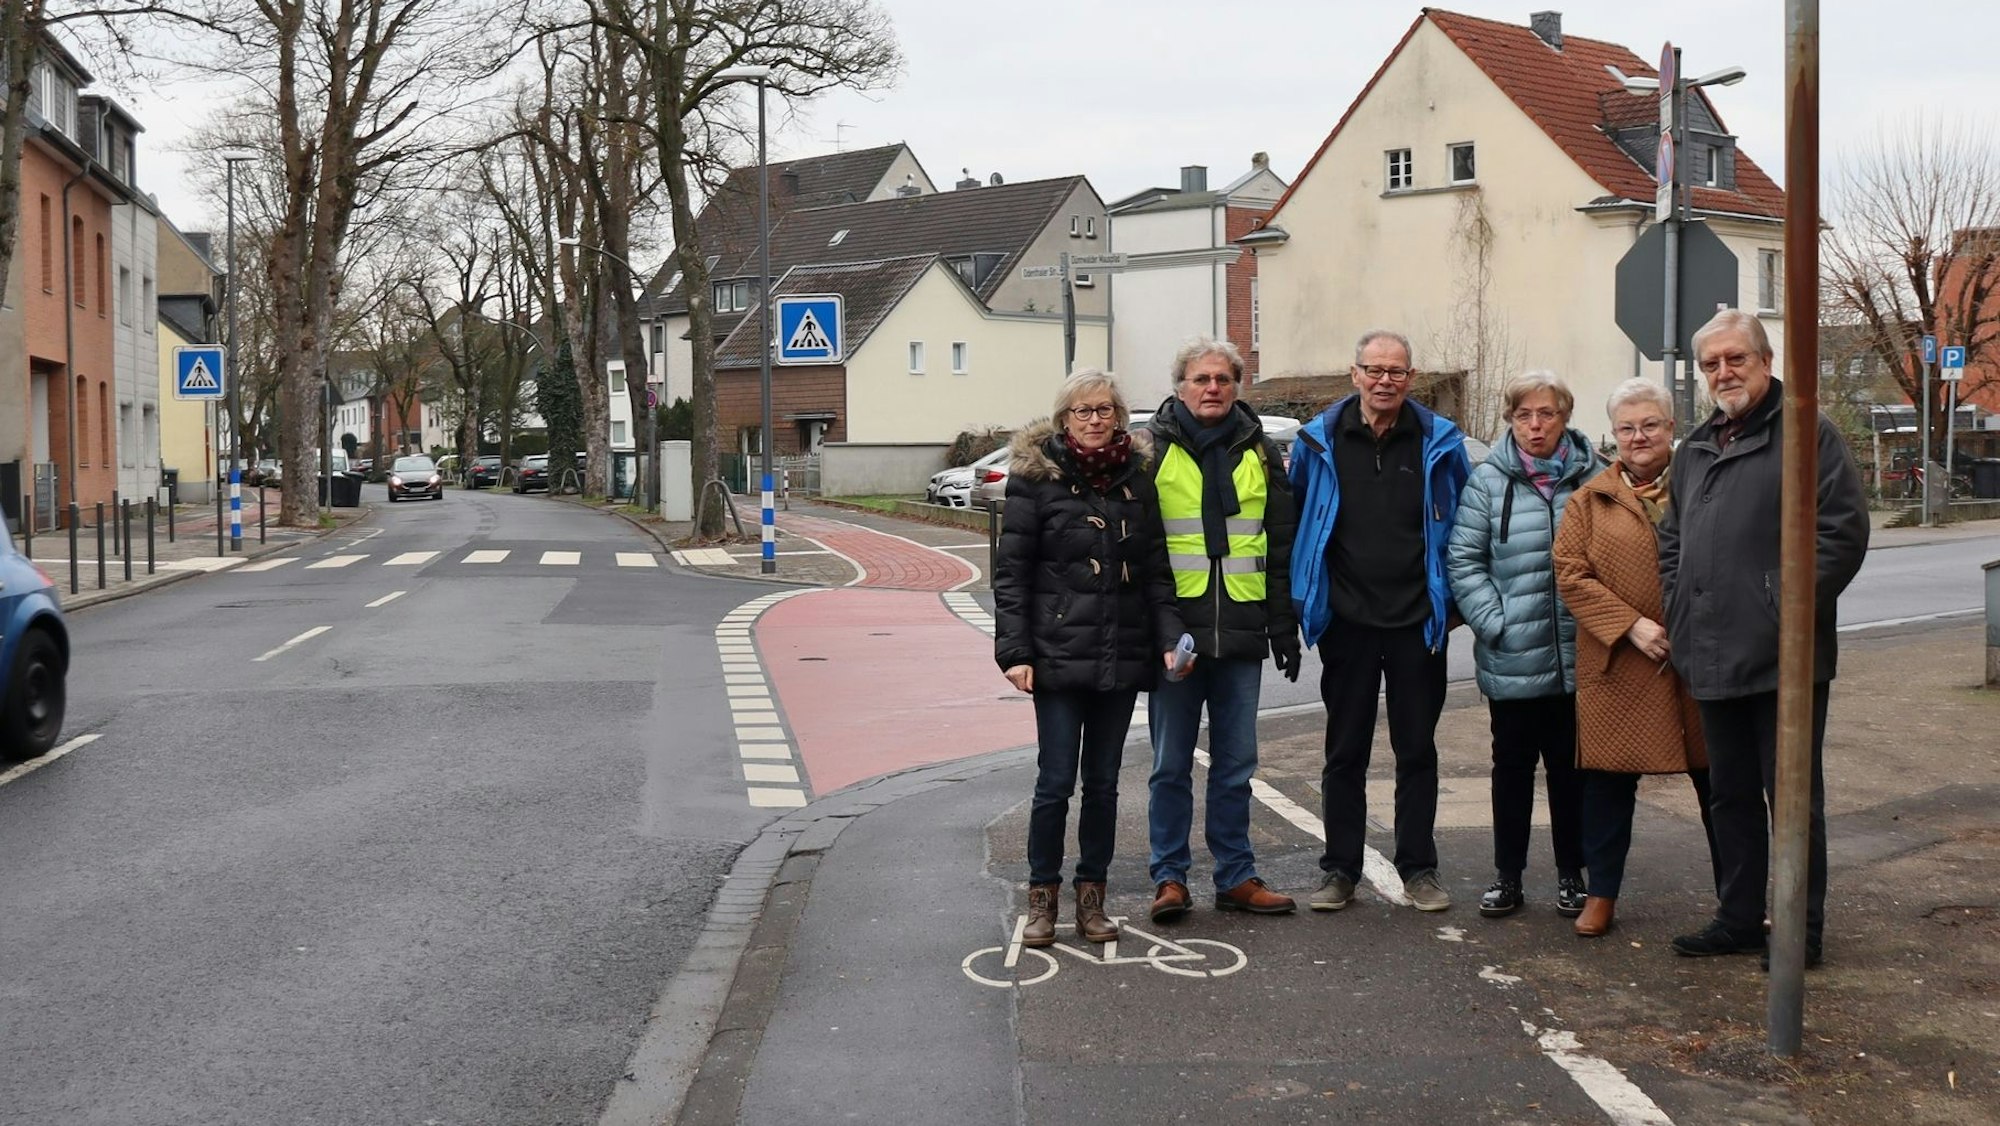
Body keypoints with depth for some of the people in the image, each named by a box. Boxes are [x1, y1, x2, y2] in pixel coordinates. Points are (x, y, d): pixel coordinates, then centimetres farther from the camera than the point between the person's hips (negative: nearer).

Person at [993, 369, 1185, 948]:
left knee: (1103, 781, 10)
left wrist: (1170, 637, -2)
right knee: (1056, 780, -3)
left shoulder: (1136, 478, 9)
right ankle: (1042, 895, 12)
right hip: (1059, 655, -4)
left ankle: (1091, 894, 20)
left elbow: (1156, 570, 11)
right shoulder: (1036, 477, -2)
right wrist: (1014, 651, -11)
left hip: (1122, 657, 4)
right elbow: (1011, 572, -4)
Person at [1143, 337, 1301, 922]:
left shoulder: (1259, 453, 10)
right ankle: (1169, 878, 14)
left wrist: (1284, 627, 8)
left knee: (1236, 764, 9)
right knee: (1171, 765, 4)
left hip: (1241, 634, 3)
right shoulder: (1153, 450, 1)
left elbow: (1281, 548, 13)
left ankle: (1236, 876, 19)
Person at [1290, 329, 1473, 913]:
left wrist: (1454, 601, 5)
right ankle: (1340, 869, 18)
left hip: (1418, 622, 0)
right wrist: (1302, 602, 4)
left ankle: (1419, 869, 19)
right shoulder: (1319, 441, -1)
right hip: (1346, 622, 0)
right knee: (1345, 751, 8)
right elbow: (1293, 521, 7)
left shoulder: (1440, 442, 0)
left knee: (1417, 749, 8)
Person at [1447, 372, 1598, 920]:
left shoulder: (1592, 476, 1)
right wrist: (1493, 622, -10)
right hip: (1511, 660, 0)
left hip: (1577, 658, 1)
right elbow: (1464, 560, -2)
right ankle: (1507, 875, 21)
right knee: (1512, 765, 11)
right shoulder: (1489, 481, -2)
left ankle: (1571, 874, 25)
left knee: (1571, 767, 11)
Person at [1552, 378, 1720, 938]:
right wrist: (1630, 625, -12)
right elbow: (1570, 574, -3)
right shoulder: (1590, 499, 5)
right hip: (1616, 667, 0)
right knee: (1608, 781, 6)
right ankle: (1601, 893, 20)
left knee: (1717, 781, 9)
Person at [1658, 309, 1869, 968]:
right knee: (1730, 795, 15)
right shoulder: (1697, 449, 16)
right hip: (1714, 659, 7)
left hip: (1784, 658, -7)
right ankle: (1739, 918, 25)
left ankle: (1802, 930, 11)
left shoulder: (1806, 432, -7)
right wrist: (1678, 616, 11)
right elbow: (1671, 540, 24)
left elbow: (1844, 532, -13)